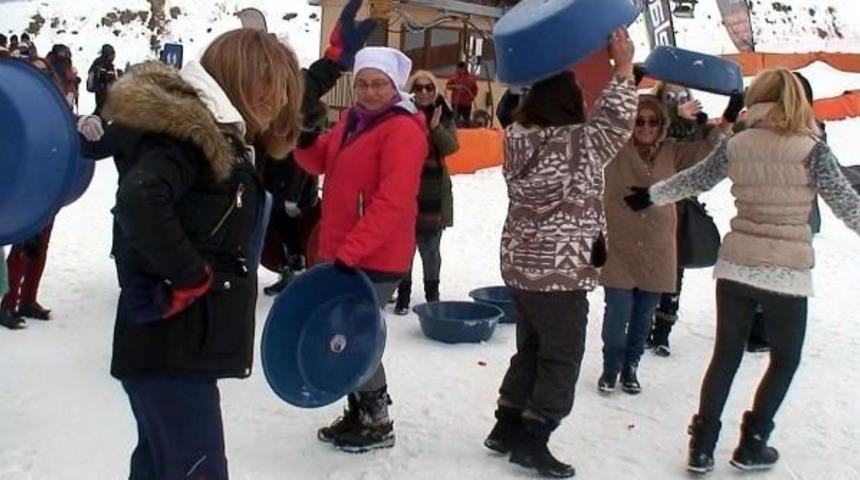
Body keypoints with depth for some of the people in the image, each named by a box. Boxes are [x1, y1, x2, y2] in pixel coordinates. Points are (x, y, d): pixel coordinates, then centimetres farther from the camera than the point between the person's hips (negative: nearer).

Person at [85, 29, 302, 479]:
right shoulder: (188, 133, -16)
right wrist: (190, 277, -23)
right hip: (172, 346, -10)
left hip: (181, 342, 10)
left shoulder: (216, 135, 14)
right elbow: (139, 201, -33)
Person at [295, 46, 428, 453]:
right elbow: (320, 161, 18)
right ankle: (358, 413, 32)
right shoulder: (353, 121, 12)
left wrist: (350, 251, -28)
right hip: (345, 252, 9)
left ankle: (378, 423, 16)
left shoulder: (403, 130, -17)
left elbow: (392, 203, -25)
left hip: (376, 259, -9)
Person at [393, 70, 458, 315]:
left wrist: (436, 127, -21)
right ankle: (403, 295, 10)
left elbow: (451, 147, -7)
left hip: (434, 191, 1)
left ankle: (432, 291, 25)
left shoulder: (444, 115, 3)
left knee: (430, 246, 8)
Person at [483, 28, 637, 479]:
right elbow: (614, 124, -8)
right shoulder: (576, 144, -19)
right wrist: (623, 70, -4)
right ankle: (531, 441, 11)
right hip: (561, 271, -8)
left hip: (522, 265, 8)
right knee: (562, 358, 6)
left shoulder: (519, 138, 2)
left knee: (530, 350, 20)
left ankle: (507, 427, 27)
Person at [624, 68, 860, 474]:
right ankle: (751, 446, 20)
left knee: (725, 355, 15)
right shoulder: (811, 149, -9)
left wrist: (649, 196, 32)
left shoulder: (735, 146, 2)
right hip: (787, 271, -3)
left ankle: (702, 446, 16)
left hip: (735, 265, 3)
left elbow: (694, 180, 15)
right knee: (785, 359, 16)